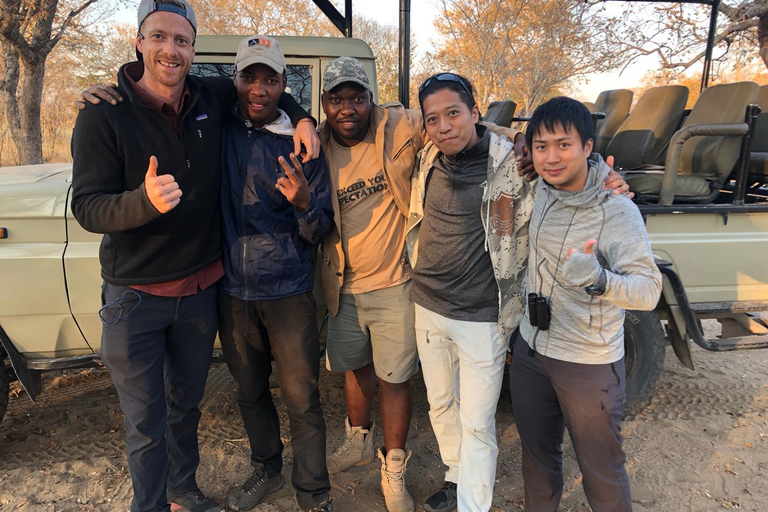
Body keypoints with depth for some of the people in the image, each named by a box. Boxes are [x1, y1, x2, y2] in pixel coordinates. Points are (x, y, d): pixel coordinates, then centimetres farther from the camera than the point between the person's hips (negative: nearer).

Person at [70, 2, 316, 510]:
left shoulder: (213, 99, -2)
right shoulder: (103, 116, -13)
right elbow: (87, 208, -17)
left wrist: (301, 116, -2)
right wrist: (145, 200, -38)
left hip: (200, 289, 4)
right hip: (135, 297, -4)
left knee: (186, 405, 23)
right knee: (146, 424, 5)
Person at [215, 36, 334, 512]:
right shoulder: (219, 130, 1)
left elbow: (320, 232, -5)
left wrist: (304, 203, -24)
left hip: (289, 293, -3)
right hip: (233, 290, 3)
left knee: (302, 398, 4)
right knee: (250, 389, 19)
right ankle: (267, 469, 42)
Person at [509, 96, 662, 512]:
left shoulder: (617, 211, -21)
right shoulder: (544, 189, -4)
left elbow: (649, 291, -28)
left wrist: (597, 280, -46)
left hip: (588, 365, -5)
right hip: (530, 351, 6)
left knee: (601, 470, 13)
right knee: (537, 454, 24)